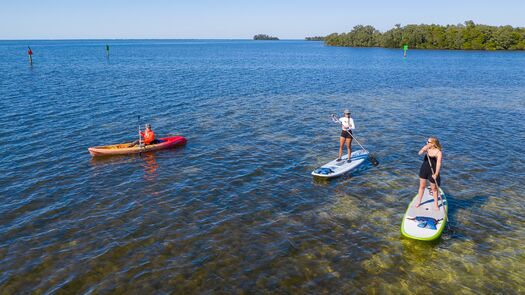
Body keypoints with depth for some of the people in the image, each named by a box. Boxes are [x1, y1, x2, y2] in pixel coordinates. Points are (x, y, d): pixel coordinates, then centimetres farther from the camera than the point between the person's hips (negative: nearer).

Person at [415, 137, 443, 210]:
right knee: (422, 186, 14)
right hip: (423, 169, 4)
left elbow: (438, 163, -20)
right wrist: (423, 150, -35)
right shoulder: (427, 148, -3)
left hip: (432, 172, -4)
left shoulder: (438, 152, -16)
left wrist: (436, 174, -25)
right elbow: (419, 153, -15)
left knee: (434, 188, 9)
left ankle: (436, 204, 25)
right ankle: (418, 202, 26)